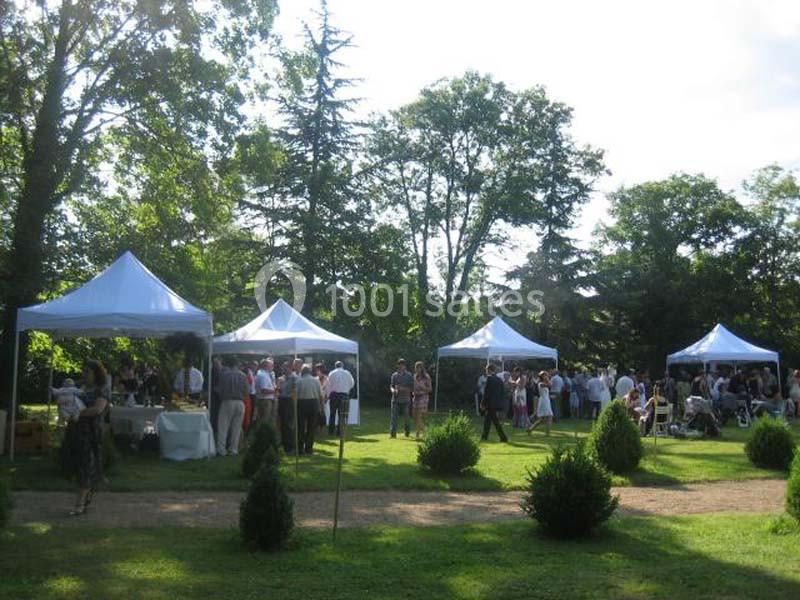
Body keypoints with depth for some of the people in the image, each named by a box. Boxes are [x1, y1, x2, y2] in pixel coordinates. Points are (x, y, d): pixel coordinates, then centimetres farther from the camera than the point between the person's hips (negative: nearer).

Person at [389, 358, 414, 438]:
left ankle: (407, 432, 28)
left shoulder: (409, 376, 1)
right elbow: (391, 386, 13)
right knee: (394, 416, -8)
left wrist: (403, 388, -19)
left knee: (406, 417, 6)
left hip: (405, 400, -2)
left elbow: (412, 388, -3)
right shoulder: (394, 375, 10)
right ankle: (393, 433, -11)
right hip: (395, 399, 2)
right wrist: (393, 390, -11)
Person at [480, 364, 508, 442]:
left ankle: (503, 437, -1)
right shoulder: (499, 379, 10)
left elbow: (486, 392, -15)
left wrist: (483, 403, -11)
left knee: (495, 421, -2)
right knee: (487, 420, 16)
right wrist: (501, 402, 15)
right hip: (497, 403, 8)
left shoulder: (489, 378, -12)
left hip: (490, 404, -8)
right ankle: (484, 437, 19)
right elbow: (503, 392, 11)